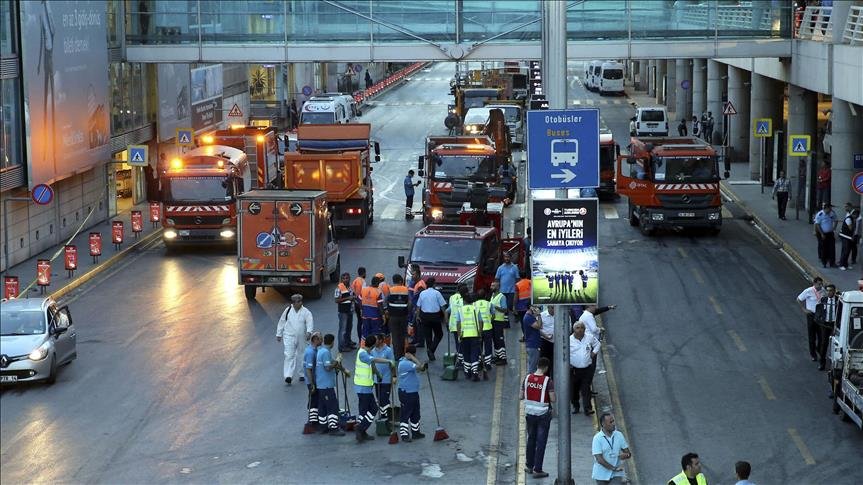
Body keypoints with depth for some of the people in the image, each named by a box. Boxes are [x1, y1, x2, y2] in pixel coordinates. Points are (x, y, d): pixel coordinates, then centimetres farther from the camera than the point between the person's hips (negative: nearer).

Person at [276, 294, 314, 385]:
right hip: (289, 337, -1)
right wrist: (279, 334, 13)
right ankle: (288, 376, -16)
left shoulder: (305, 312, -2)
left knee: (301, 356, 12)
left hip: (301, 338, 1)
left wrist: (309, 331, -33)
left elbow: (310, 321, -15)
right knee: (289, 355, -12)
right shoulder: (288, 310, 2)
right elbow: (281, 322, 11)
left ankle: (302, 374, 28)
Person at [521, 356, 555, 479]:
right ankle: (537, 470, 7)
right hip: (543, 414, -4)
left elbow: (521, 397, 1)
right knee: (541, 442, 4)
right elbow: (553, 399, -17)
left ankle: (529, 466, 30)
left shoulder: (527, 378, -4)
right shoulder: (548, 381, -16)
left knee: (531, 439, 20)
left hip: (530, 413, 4)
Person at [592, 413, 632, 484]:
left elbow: (628, 453, 4)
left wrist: (626, 455, -20)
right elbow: (599, 459, -18)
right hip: (602, 475, -2)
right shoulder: (597, 438, -13)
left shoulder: (619, 435, -1)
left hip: (616, 474, 2)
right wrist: (614, 468, -21)